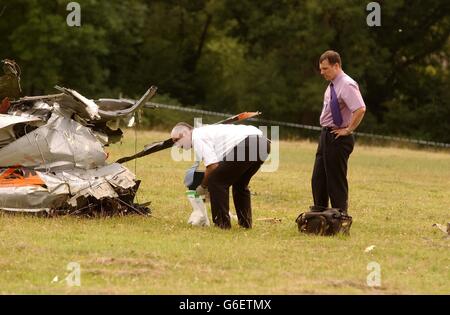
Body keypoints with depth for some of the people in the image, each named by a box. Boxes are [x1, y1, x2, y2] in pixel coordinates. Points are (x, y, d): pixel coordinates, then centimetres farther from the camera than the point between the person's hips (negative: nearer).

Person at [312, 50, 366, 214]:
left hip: (338, 139, -10)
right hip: (326, 136, 10)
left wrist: (348, 130, -22)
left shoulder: (347, 85, -19)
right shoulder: (332, 85, 10)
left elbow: (360, 109, -31)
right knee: (318, 180, 15)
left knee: (336, 182, -3)